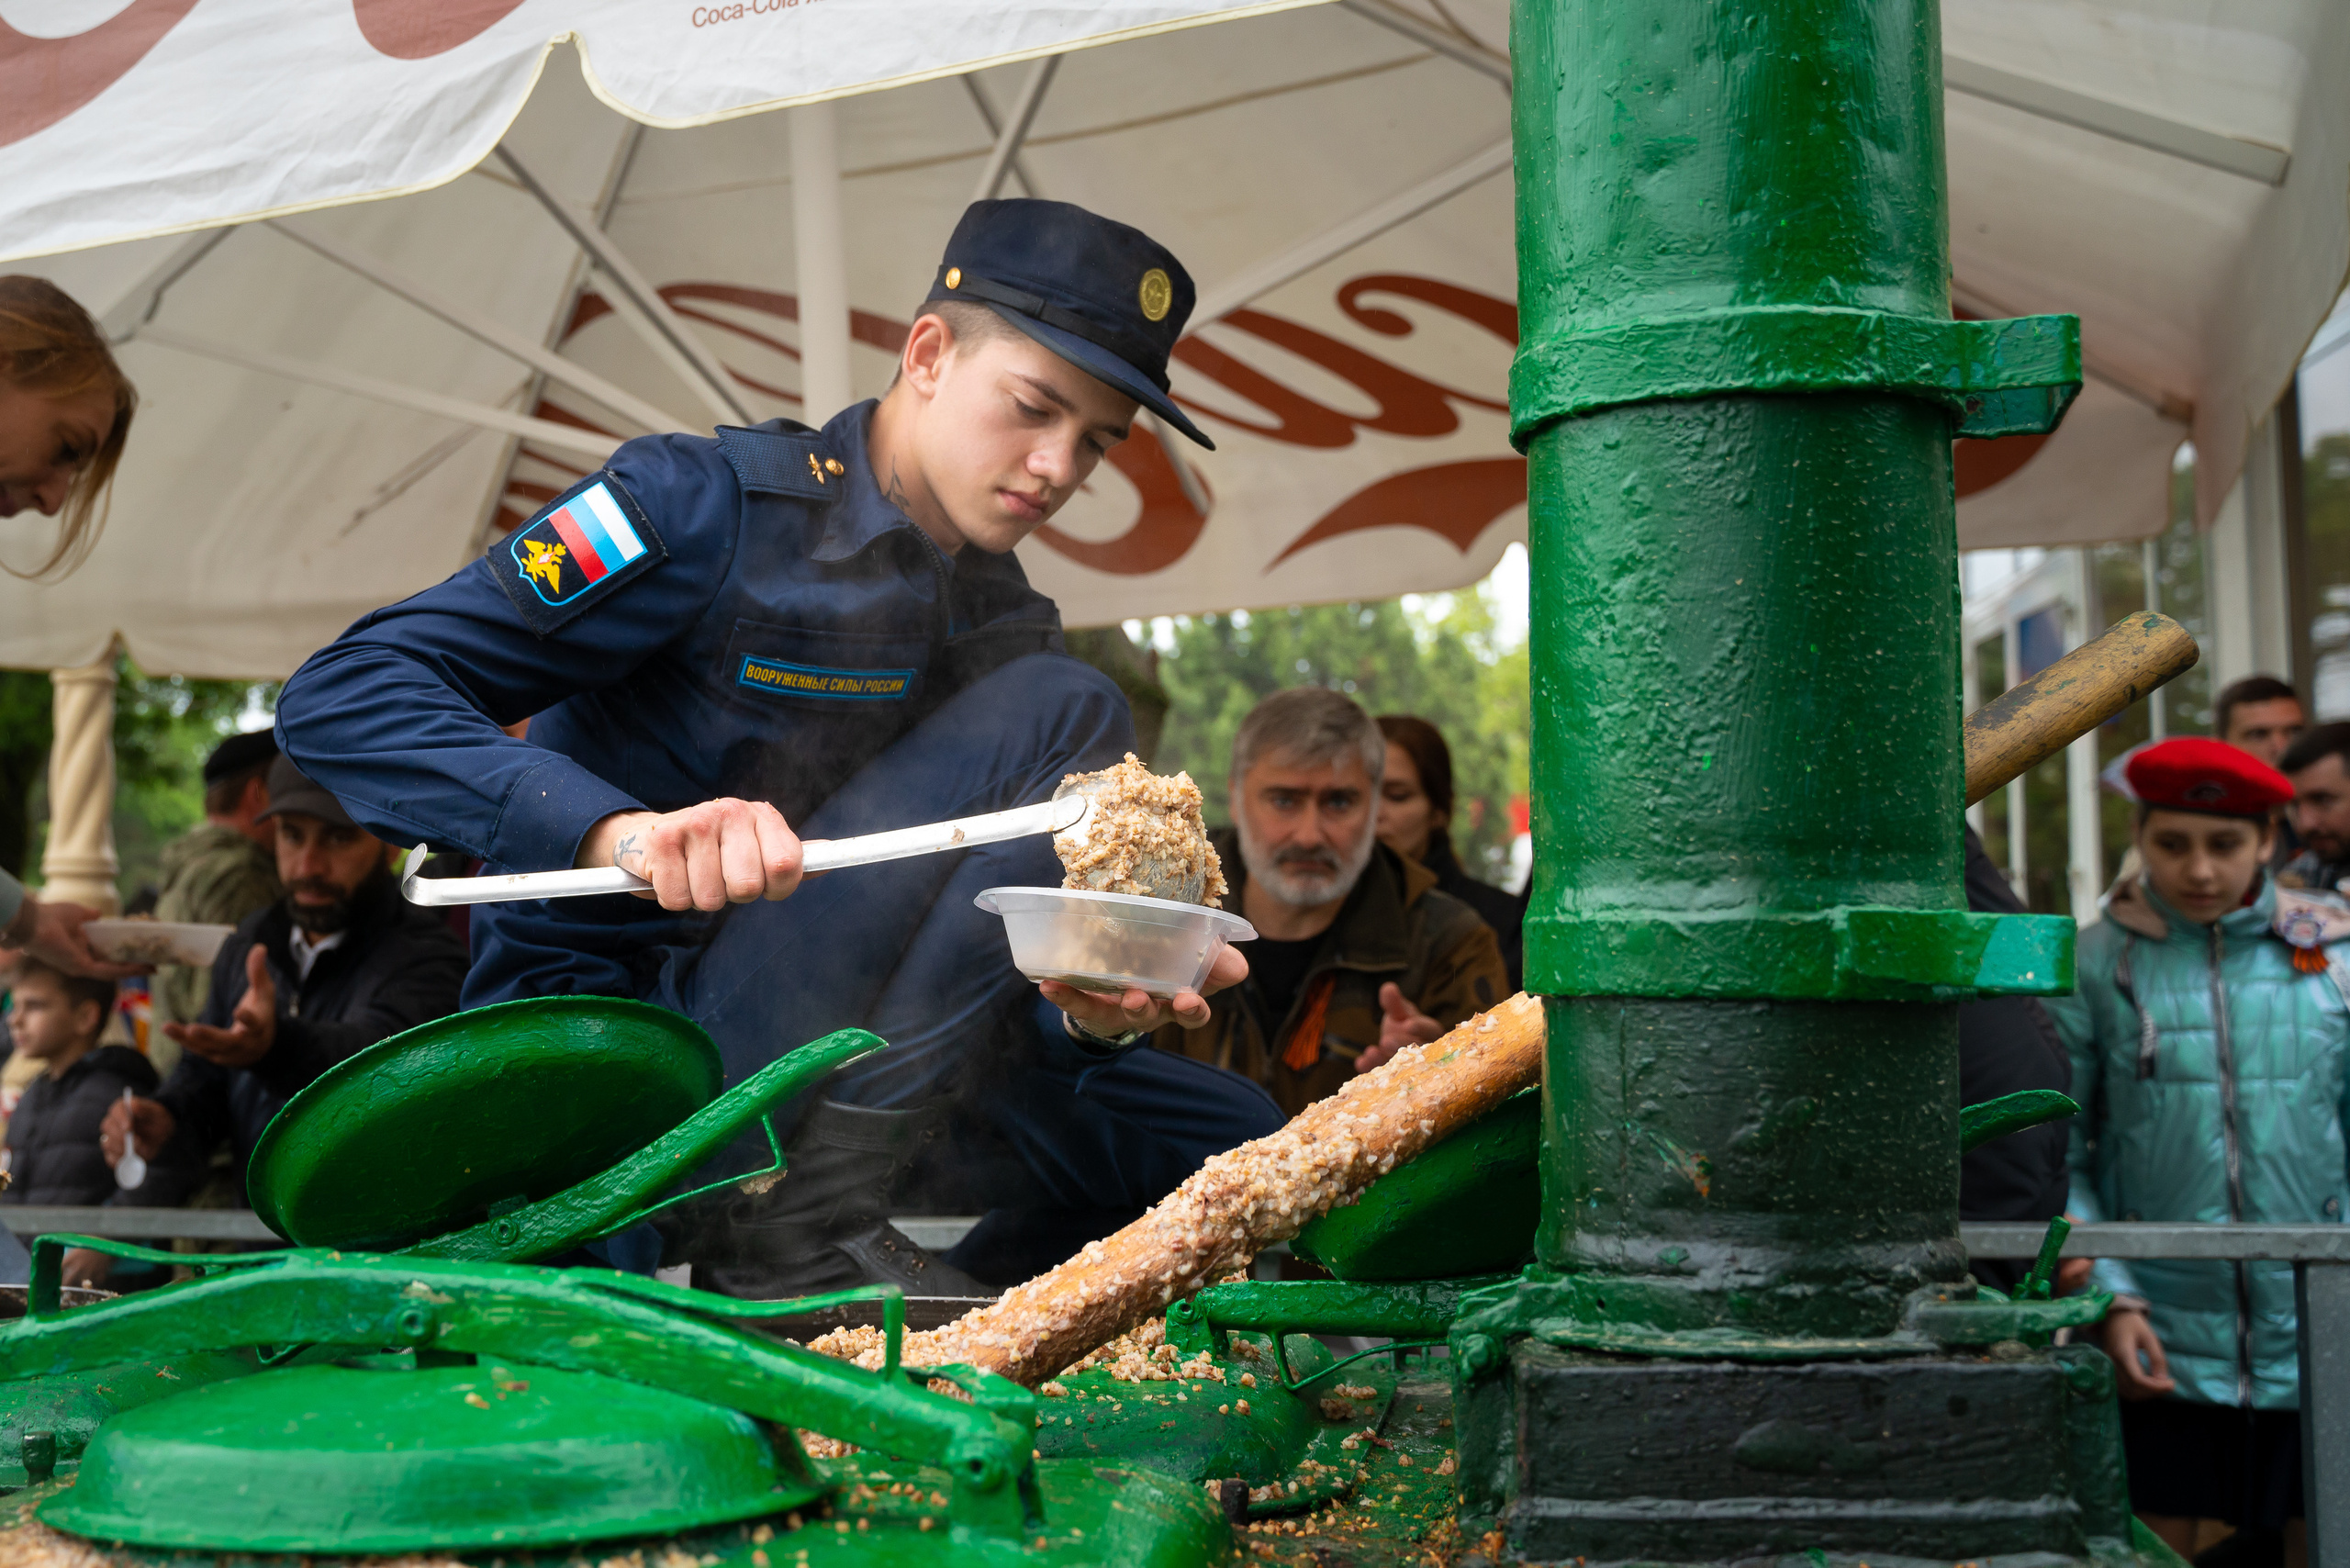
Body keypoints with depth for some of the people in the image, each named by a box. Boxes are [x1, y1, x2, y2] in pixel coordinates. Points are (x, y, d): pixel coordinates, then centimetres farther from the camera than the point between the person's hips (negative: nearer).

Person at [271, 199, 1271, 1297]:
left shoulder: (1007, 626, 10)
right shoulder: (713, 508, -11)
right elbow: (340, 700, -19)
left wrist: (1088, 1004, -20)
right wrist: (622, 832, -34)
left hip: (834, 1038, 7)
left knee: (1233, 1151, -4)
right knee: (1060, 713, -18)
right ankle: (793, 1213, -24)